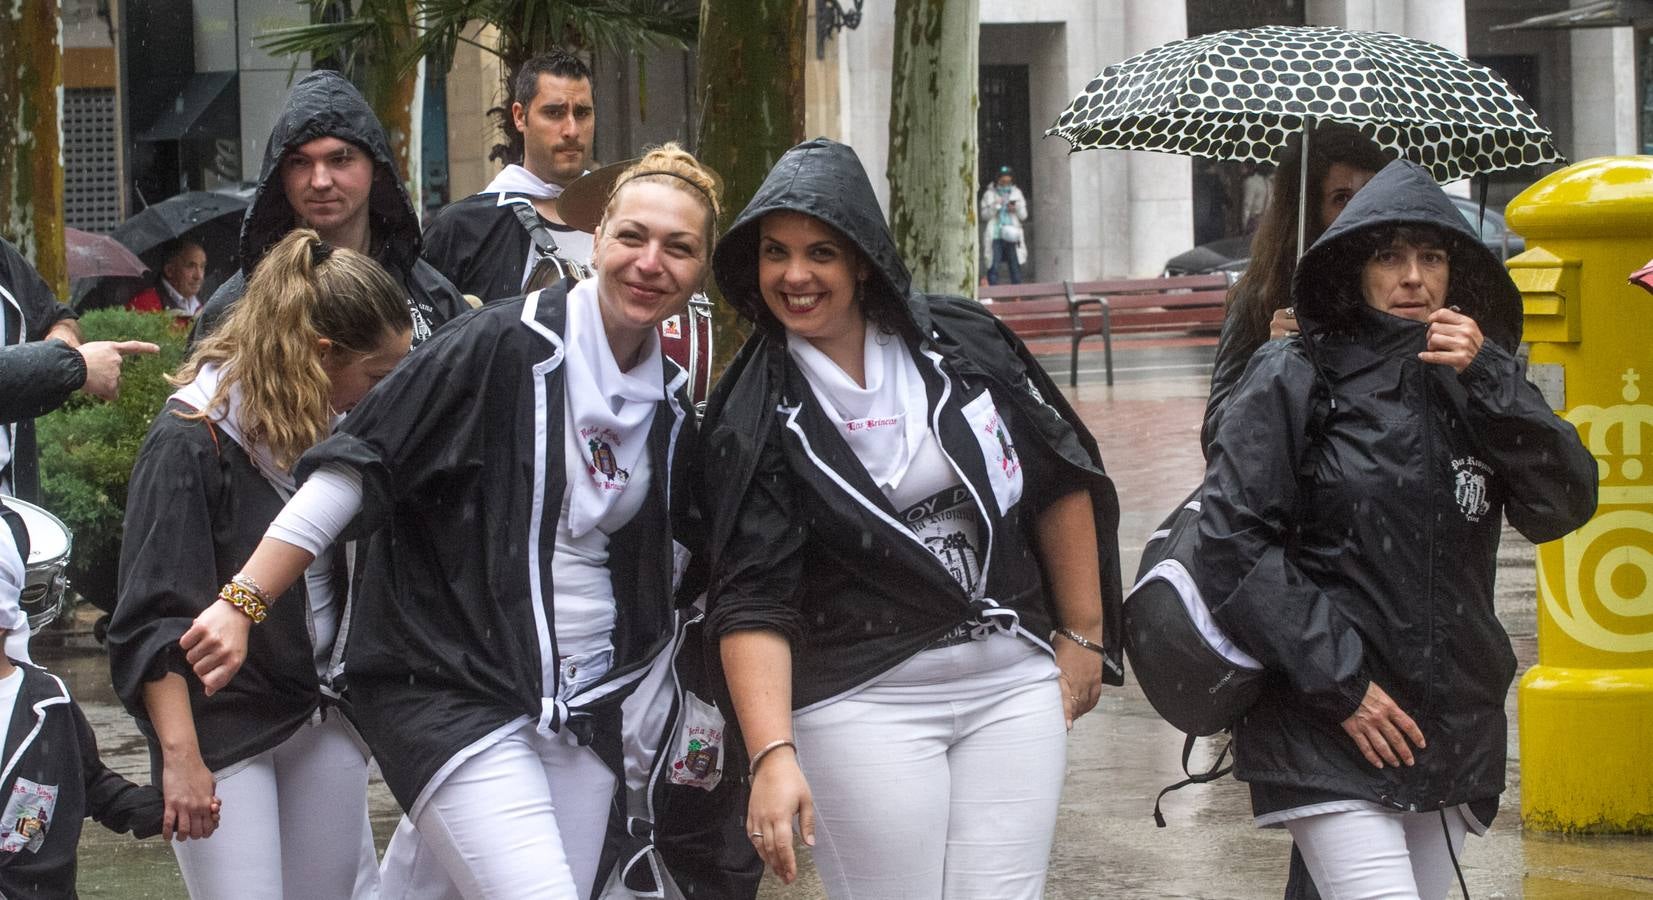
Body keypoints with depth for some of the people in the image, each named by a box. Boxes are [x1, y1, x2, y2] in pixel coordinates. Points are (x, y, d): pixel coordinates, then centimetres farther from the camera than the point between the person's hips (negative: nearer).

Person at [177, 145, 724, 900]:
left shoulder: (672, 409, 9)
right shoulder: (503, 347, -11)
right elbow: (354, 467, -13)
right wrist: (243, 603, -17)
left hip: (582, 715, 7)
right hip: (451, 695, -7)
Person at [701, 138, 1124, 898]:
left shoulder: (962, 342, 2)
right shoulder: (753, 419, -5)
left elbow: (1061, 483, 11)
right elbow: (753, 601, -13)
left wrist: (1082, 635, 11)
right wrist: (772, 754, -24)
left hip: (1014, 685, 3)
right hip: (864, 704, -2)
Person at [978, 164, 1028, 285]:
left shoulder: (1016, 193, 13)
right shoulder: (989, 194, 5)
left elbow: (1023, 216, 11)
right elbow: (984, 215, -2)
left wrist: (1016, 209, -10)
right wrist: (995, 206, -17)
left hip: (1011, 236, 2)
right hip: (994, 236, -2)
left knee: (1015, 268, 1)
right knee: (993, 268, -7)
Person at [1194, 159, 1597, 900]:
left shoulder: (1471, 387, 13)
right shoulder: (1294, 381, -3)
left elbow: (1564, 505, 1)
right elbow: (1232, 541, -9)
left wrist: (1487, 382, -11)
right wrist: (1337, 682, -13)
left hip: (1451, 729, 6)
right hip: (1329, 737, -5)